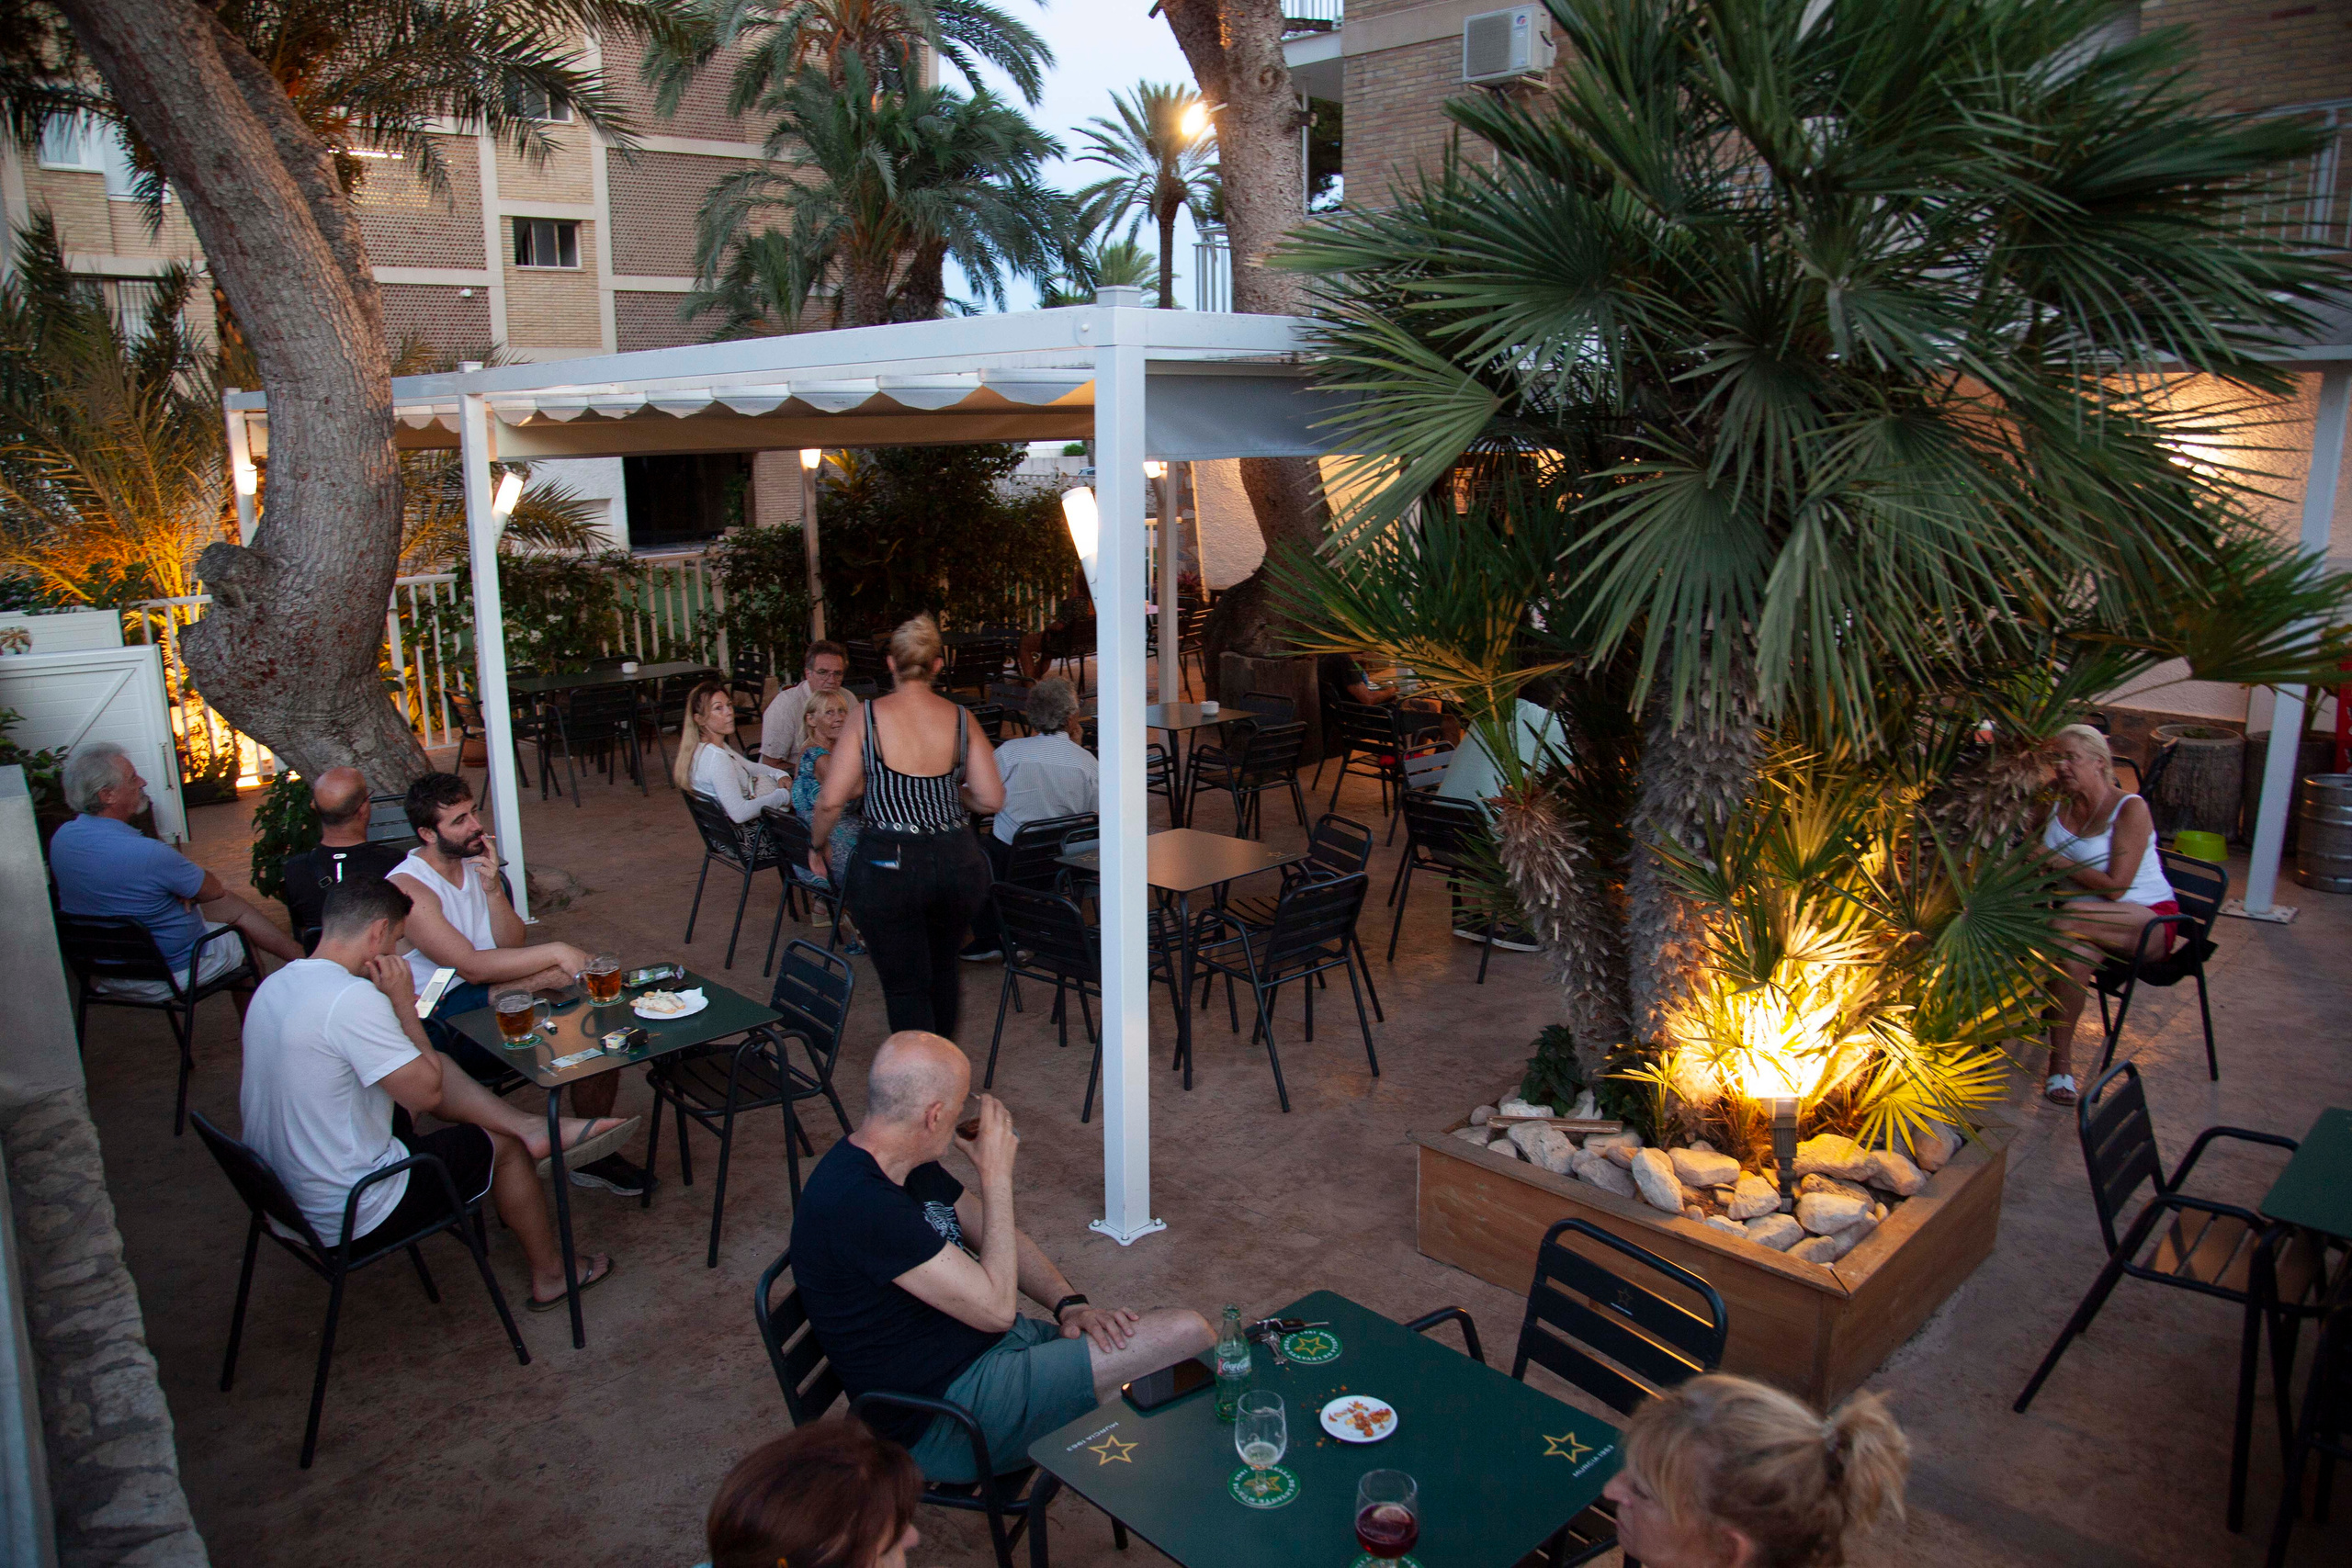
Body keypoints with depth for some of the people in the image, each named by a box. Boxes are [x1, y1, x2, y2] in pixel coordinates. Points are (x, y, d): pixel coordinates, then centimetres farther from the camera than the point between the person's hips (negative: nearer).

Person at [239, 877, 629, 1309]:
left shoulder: (272, 986, 2)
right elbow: (427, 1095, -20)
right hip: (351, 1215, -8)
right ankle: (550, 1275, 28)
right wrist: (404, 1003, -12)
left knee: (435, 1065, 13)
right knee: (502, 1144, 12)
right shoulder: (353, 997, -27)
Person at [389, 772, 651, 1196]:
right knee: (557, 976, -30)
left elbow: (513, 947, 2)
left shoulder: (478, 863, 9)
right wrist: (556, 952, -24)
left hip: (496, 999, 7)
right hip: (442, 1022, -7)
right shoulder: (407, 888, -14)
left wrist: (493, 890, -13)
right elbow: (471, 967, -22)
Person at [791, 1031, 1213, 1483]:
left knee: (1187, 1331, -3)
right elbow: (996, 1306, -24)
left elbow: (995, 1237, 15)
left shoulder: (911, 1165, 4)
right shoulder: (857, 1204, -28)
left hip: (993, 1343, 9)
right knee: (1187, 1335, -16)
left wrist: (1071, 1304, -2)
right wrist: (997, 1175, -15)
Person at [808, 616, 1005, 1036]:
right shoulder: (961, 719, -2)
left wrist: (817, 847, 11)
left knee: (905, 984, 9)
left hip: (887, 864, -3)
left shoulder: (867, 718, -7)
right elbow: (991, 799, -3)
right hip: (958, 862, 4)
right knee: (944, 965, 26)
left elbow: (831, 801, -8)